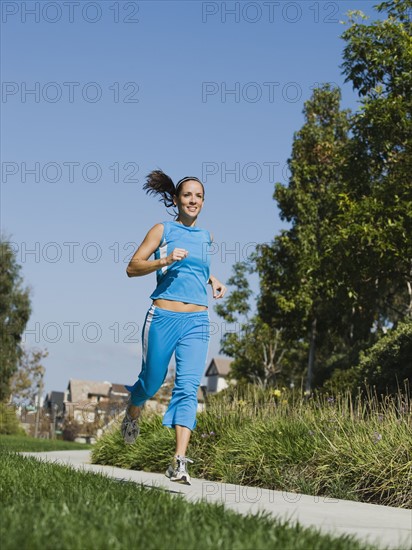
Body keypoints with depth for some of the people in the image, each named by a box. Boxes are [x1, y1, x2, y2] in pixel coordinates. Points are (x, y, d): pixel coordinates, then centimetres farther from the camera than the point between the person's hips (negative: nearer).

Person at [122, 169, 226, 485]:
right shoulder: (162, 231, 2)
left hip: (197, 322, 3)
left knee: (188, 388, -10)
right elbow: (132, 268, -2)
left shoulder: (206, 237, 15)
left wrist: (213, 281, 16)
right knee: (152, 382, 10)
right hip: (163, 317, -3)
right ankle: (132, 414, 46)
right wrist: (164, 261, -17)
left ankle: (179, 462, -15)